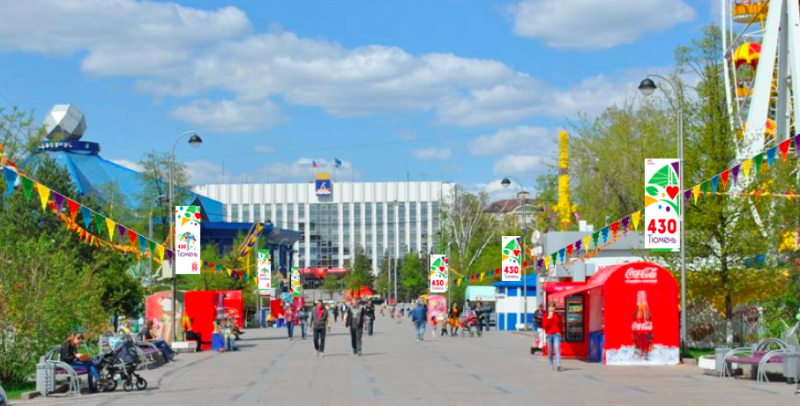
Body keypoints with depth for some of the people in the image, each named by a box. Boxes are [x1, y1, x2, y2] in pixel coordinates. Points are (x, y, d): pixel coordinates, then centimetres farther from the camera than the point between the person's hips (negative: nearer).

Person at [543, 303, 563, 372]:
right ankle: (550, 365, 15)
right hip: (549, 334, 1)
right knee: (550, 351, 4)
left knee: (557, 349, -17)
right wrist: (548, 318, -16)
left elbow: (560, 325, 18)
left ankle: (558, 365, -27)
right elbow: (544, 324, -7)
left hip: (556, 334, -1)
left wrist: (559, 332, 8)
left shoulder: (558, 315, 8)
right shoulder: (546, 316, 7)